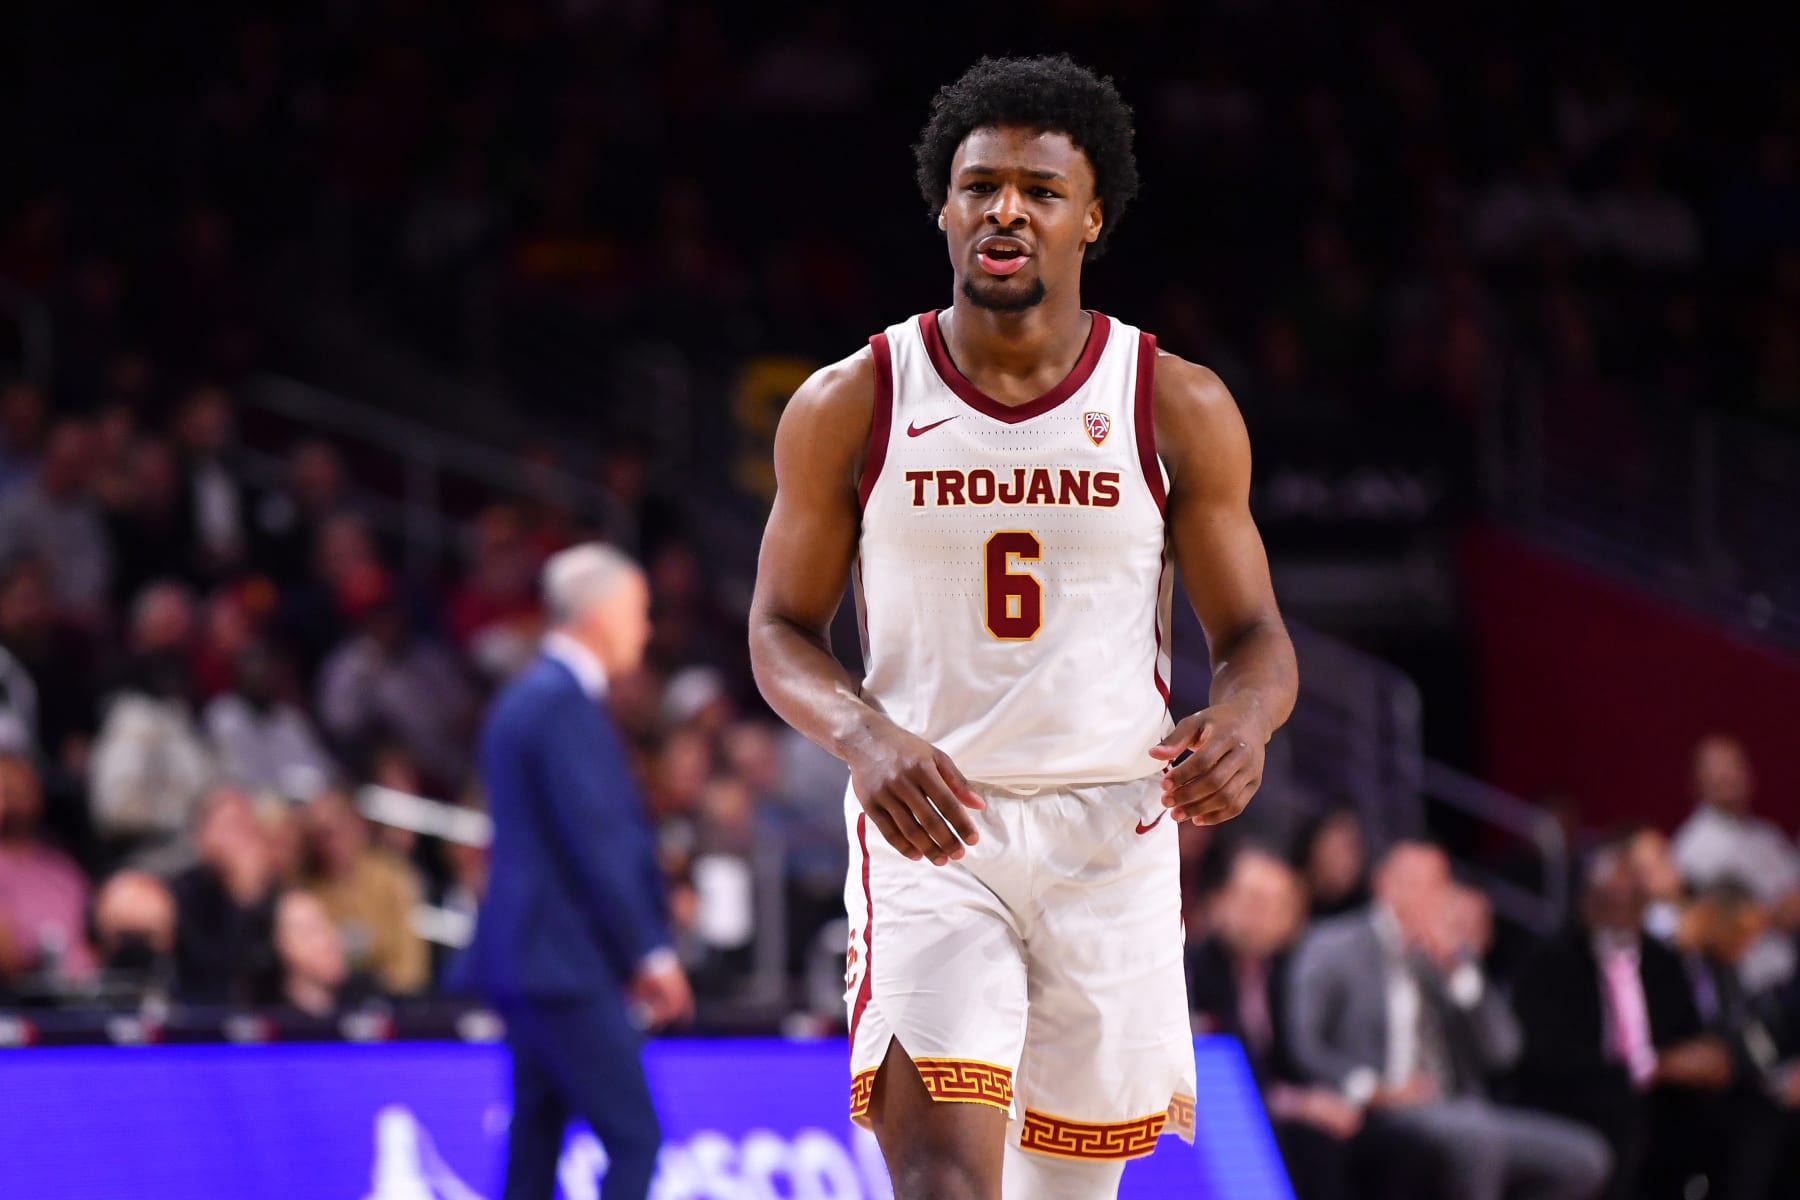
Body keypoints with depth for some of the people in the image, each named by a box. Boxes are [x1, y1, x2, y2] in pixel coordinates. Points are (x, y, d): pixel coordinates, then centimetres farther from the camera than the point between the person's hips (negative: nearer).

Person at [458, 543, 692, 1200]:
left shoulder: (525, 697, 17)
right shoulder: (566, 703, -14)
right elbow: (596, 842, -18)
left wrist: (638, 950, 18)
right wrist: (650, 954, -12)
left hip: (529, 956, 10)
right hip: (567, 962, -10)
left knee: (535, 1147, 9)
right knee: (633, 1138, -10)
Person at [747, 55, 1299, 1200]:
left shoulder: (1179, 409, 0)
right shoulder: (847, 408, -1)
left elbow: (1255, 635, 4)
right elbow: (783, 629, 6)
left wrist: (1241, 724, -21)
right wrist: (863, 735, -17)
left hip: (1112, 834, 2)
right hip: (929, 827, -2)